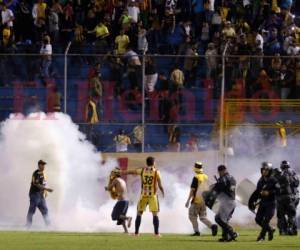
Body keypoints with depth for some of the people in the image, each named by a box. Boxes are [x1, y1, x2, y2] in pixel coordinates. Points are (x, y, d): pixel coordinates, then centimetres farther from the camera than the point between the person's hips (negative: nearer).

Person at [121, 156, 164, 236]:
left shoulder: (142, 171, 2)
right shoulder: (156, 172, -4)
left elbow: (131, 172, 14)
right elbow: (160, 185, -4)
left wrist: (122, 172, 30)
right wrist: (163, 192, 15)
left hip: (143, 195, 2)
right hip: (153, 195, -2)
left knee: (139, 213, 11)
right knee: (155, 214, 2)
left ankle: (136, 232, 9)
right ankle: (156, 233, -5)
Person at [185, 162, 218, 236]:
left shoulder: (196, 178, -14)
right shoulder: (206, 177, 7)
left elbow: (192, 190, -15)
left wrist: (188, 201, -12)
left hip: (197, 200, -6)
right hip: (204, 200, 6)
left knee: (192, 216, 7)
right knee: (203, 217, 11)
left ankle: (196, 231, 1)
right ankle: (212, 226, -11)